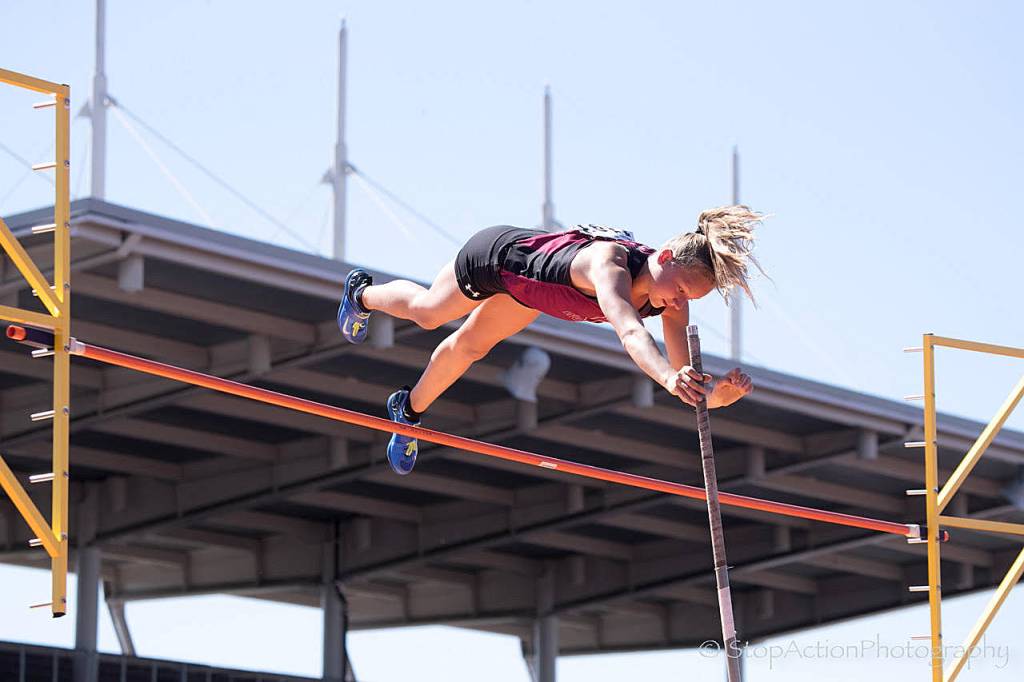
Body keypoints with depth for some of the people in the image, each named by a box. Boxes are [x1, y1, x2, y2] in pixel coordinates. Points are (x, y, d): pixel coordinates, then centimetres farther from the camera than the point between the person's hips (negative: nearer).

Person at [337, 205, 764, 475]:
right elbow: (629, 331, -69)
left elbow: (686, 373, -34)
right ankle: (364, 295, 60)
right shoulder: (609, 262, -49)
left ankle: (410, 410, 58)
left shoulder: (674, 304, -30)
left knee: (468, 348, 29)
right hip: (497, 254, -5)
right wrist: (667, 376, -85)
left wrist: (717, 394, -56)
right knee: (427, 312, 26)